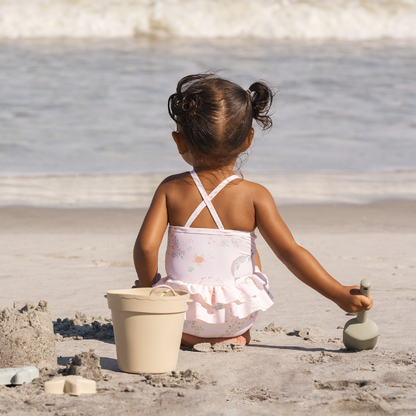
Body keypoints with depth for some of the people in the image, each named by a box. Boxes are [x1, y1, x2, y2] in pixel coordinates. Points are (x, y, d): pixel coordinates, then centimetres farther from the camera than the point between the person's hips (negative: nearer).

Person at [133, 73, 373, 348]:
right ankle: (237, 336, 19)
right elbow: (290, 253, -14)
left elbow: (146, 246, -14)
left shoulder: (170, 190, -7)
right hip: (237, 317, 1)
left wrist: (147, 288, 5)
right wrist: (340, 295, -10)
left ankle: (189, 337, 8)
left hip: (183, 315, -1)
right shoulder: (254, 196, -9)